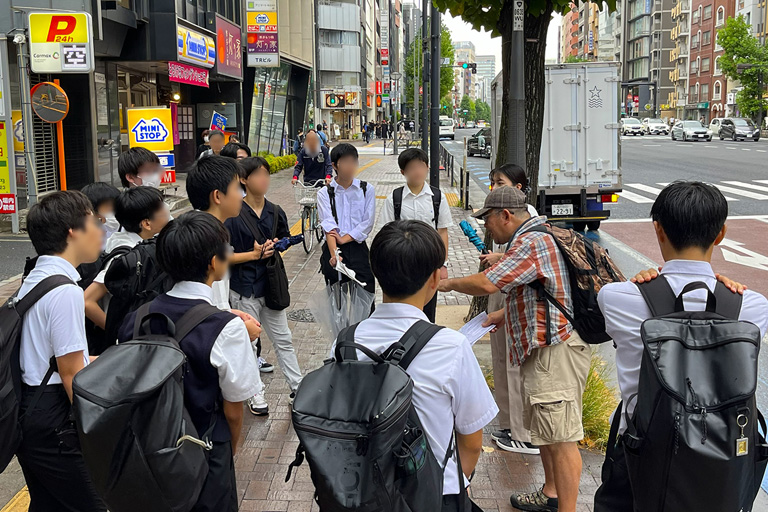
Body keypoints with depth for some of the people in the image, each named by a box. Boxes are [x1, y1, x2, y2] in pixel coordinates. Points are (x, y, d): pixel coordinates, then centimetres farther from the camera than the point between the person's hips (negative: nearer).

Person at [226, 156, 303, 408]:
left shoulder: (275, 212, 3)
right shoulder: (234, 216, -13)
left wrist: (275, 246, -6)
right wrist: (254, 254, -20)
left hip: (271, 285, 5)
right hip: (245, 290, -5)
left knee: (283, 339, 14)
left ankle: (297, 386, 25)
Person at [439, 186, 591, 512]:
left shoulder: (532, 243, -18)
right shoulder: (535, 239, 19)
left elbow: (486, 284, -22)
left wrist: (449, 284, -5)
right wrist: (505, 314, 17)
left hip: (556, 350, -12)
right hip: (543, 350, 12)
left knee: (561, 438, -7)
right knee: (544, 430, 21)